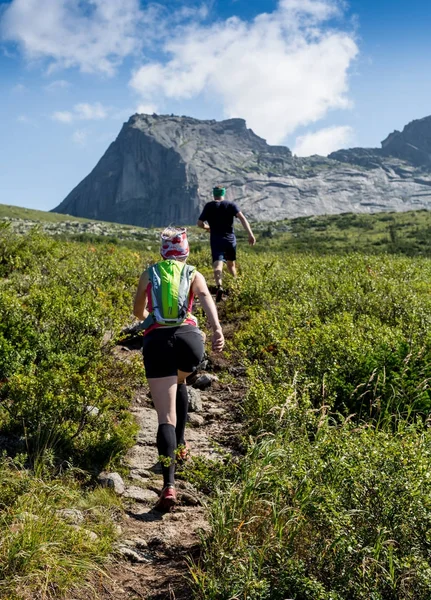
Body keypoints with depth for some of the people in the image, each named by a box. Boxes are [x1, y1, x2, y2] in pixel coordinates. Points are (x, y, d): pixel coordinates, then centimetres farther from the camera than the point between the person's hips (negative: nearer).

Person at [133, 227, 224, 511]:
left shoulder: (149, 274, 23)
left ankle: (169, 485, -19)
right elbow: (206, 298, -4)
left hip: (157, 339, -1)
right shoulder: (194, 275, 18)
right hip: (189, 337, 1)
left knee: (166, 417, -4)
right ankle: (180, 445, 37)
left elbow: (138, 312, 36)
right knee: (179, 382, 35)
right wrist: (217, 329, -18)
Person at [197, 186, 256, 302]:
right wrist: (250, 234, -17)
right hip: (230, 239, 2)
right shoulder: (231, 205, 4)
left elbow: (200, 223, 3)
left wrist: (208, 228, 25)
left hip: (216, 240, -2)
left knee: (217, 265, -18)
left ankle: (219, 286, -43)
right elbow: (242, 218, -11)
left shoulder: (209, 206, 3)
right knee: (231, 264, 24)